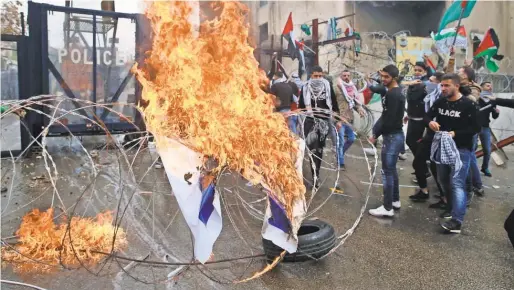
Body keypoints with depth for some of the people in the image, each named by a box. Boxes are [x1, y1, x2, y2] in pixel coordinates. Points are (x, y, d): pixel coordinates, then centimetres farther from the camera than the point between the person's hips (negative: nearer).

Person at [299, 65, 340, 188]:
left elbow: (334, 104, 7)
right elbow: (301, 105, 5)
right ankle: (315, 176, -10)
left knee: (319, 149, 11)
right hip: (310, 121, -2)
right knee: (313, 149, -10)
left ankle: (316, 174, 22)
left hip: (324, 121, 2)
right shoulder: (305, 87, 1)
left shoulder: (328, 86, 3)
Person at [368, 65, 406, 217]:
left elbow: (389, 119, -23)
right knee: (391, 169, 18)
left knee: (387, 171, -6)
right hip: (393, 135, 11)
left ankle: (387, 208, 0)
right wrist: (376, 131, 7)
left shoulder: (393, 95, -18)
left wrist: (376, 134, -14)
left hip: (392, 136, -11)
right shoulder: (394, 92, 14)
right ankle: (395, 200, 29)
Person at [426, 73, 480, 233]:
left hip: (461, 149, -6)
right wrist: (430, 122, -13)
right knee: (444, 180, 15)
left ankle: (456, 221, -17)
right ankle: (453, 210, 34)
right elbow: (428, 116, 11)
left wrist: (456, 133, -24)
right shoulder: (440, 102, 3)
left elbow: (476, 128, -12)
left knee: (457, 183, -14)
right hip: (442, 146, 7)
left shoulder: (468, 105, -13)